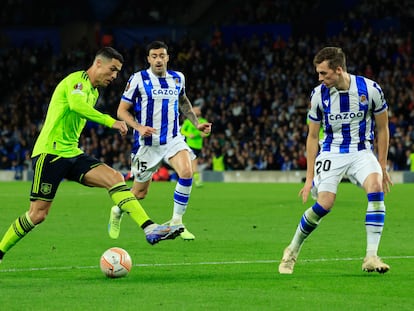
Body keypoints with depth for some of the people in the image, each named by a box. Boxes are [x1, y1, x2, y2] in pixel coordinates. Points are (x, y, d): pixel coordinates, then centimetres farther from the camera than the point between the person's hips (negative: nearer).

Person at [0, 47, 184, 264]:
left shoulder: (94, 91, 19)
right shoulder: (77, 80, -9)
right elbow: (76, 105, -31)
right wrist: (110, 122, -34)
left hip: (72, 154, 8)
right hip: (50, 153, -8)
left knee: (115, 178, -12)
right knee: (38, 214, -9)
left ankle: (150, 229, -22)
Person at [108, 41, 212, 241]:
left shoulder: (178, 78, 6)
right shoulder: (138, 79, -8)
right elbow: (122, 110, -5)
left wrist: (196, 123, 16)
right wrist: (139, 128, -21)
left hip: (172, 139, 3)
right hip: (147, 143, -3)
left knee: (186, 172, -26)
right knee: (140, 193, 6)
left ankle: (176, 221, -14)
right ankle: (117, 211, 39)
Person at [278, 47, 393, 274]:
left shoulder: (370, 89, -11)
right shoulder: (319, 95, -8)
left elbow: (382, 129, 2)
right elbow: (312, 136, 2)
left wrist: (382, 166, 3)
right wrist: (309, 177, 0)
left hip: (362, 151, 0)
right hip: (331, 152, 0)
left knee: (376, 188, -28)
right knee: (324, 204, -18)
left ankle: (371, 257, -26)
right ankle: (292, 251, 6)